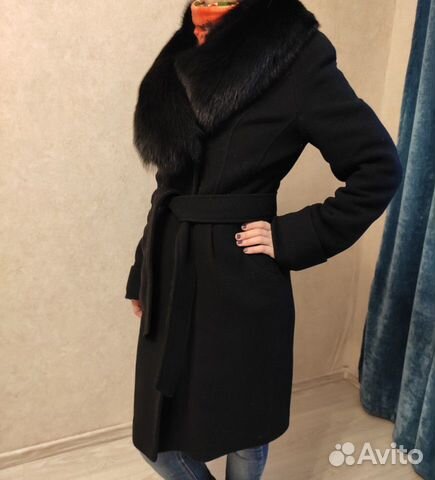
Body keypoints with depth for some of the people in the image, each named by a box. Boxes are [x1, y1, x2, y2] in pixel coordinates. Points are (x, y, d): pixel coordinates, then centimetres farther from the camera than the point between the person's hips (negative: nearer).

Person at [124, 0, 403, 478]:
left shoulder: (295, 56, -10)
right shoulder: (189, 56, 9)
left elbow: (380, 168, -10)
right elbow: (171, 181, 13)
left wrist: (294, 238, -13)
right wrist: (143, 272, 15)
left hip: (241, 284, -6)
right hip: (173, 279, 6)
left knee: (243, 427, 15)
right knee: (158, 436, 16)